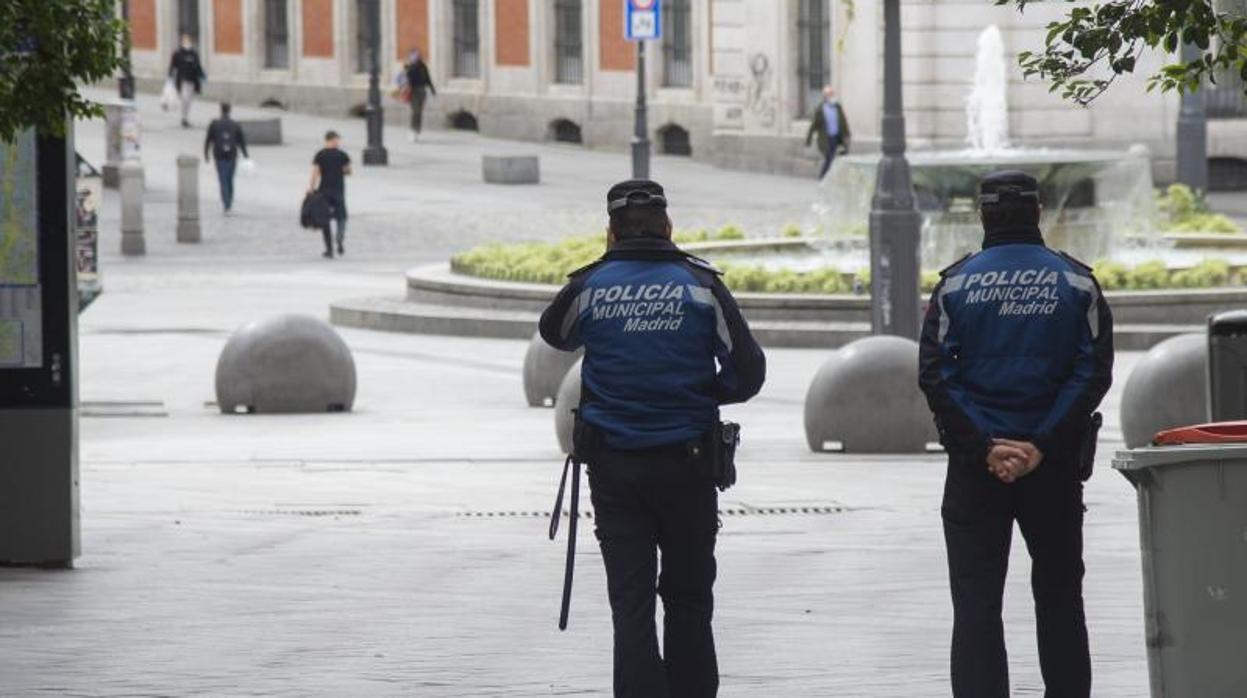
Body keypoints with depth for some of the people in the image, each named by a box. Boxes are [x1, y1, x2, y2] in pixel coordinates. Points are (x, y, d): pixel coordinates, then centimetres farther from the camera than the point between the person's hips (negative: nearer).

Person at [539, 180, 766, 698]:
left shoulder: (590, 286, -2)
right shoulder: (700, 286, -4)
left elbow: (554, 334, 20)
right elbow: (747, 371, -5)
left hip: (612, 466, 0)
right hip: (686, 462, 0)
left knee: (630, 601, 1)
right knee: (688, 597, 12)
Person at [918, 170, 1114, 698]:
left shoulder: (956, 284, -1)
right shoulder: (1076, 283, 1)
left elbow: (935, 376, -8)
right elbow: (1094, 373, -7)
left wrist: (984, 448, -9)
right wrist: (1041, 446, -11)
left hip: (975, 462, -1)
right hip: (1055, 465, 1)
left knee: (975, 602, 0)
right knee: (1058, 595, 13)